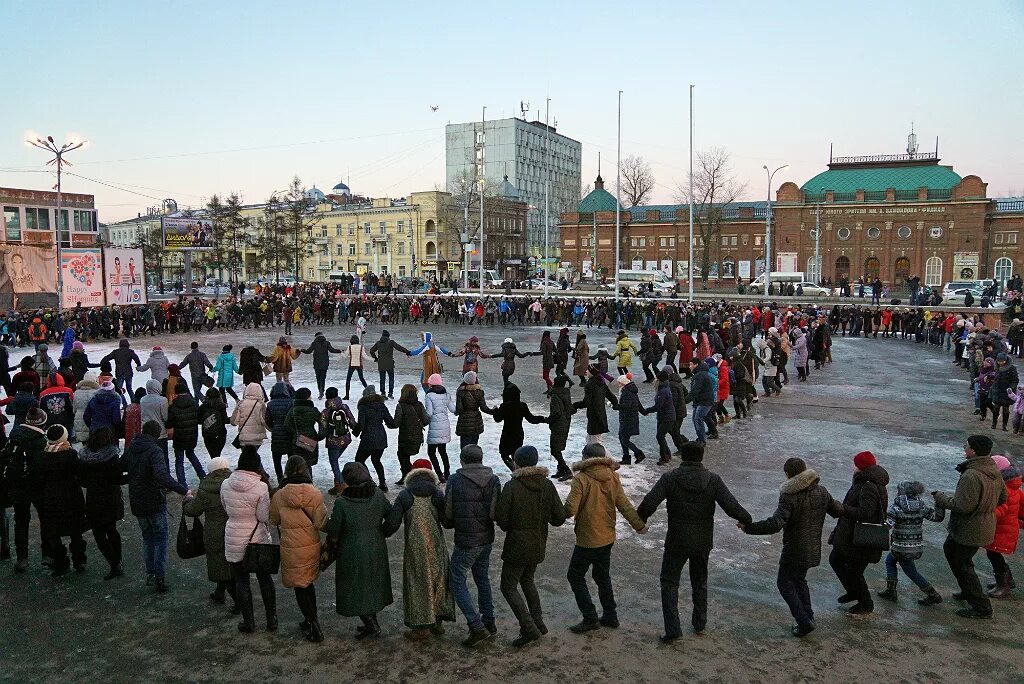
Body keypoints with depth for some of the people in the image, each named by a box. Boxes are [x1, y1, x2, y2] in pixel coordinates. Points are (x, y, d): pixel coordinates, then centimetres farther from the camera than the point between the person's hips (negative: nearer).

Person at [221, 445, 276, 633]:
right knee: (265, 578, 16)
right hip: (258, 539, -1)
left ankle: (249, 623, 22)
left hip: (234, 539, 1)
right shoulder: (261, 487, -18)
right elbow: (264, 517, -14)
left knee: (241, 581, 13)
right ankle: (271, 619, 25)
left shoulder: (226, 485, -8)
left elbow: (226, 510, 6)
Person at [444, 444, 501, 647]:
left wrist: (453, 524, 15)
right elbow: (496, 513, -5)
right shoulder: (494, 480, -2)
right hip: (487, 539, 6)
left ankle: (477, 627, 0)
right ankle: (489, 623, 28)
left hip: (466, 541, -5)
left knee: (457, 581, 6)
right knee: (482, 579, 21)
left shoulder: (455, 481, -13)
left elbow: (448, 514, -7)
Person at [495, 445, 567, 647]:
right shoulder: (547, 485, -5)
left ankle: (529, 628, -2)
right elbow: (560, 517, -4)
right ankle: (537, 622, 25)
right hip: (538, 546, 6)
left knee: (508, 587, 7)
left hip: (517, 546, -6)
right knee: (527, 580, 26)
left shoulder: (511, 487, -19)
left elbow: (500, 518, -16)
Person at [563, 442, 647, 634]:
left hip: (587, 540, -7)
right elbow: (624, 505, 5)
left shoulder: (581, 479, -19)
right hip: (608, 538, 7)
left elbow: (570, 510, -22)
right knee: (603, 576, 21)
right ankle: (610, 616, 28)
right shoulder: (613, 477, 0)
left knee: (575, 576, 8)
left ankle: (590, 618, 7)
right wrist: (639, 525, 13)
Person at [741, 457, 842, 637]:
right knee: (799, 580, 25)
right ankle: (808, 618, 26)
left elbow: (775, 524, -32)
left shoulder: (789, 497, -23)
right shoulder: (821, 492, -2)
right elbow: (838, 510, 13)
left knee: (785, 583, 9)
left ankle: (804, 621, 3)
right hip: (813, 550, 7)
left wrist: (748, 527, -28)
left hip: (794, 551, -7)